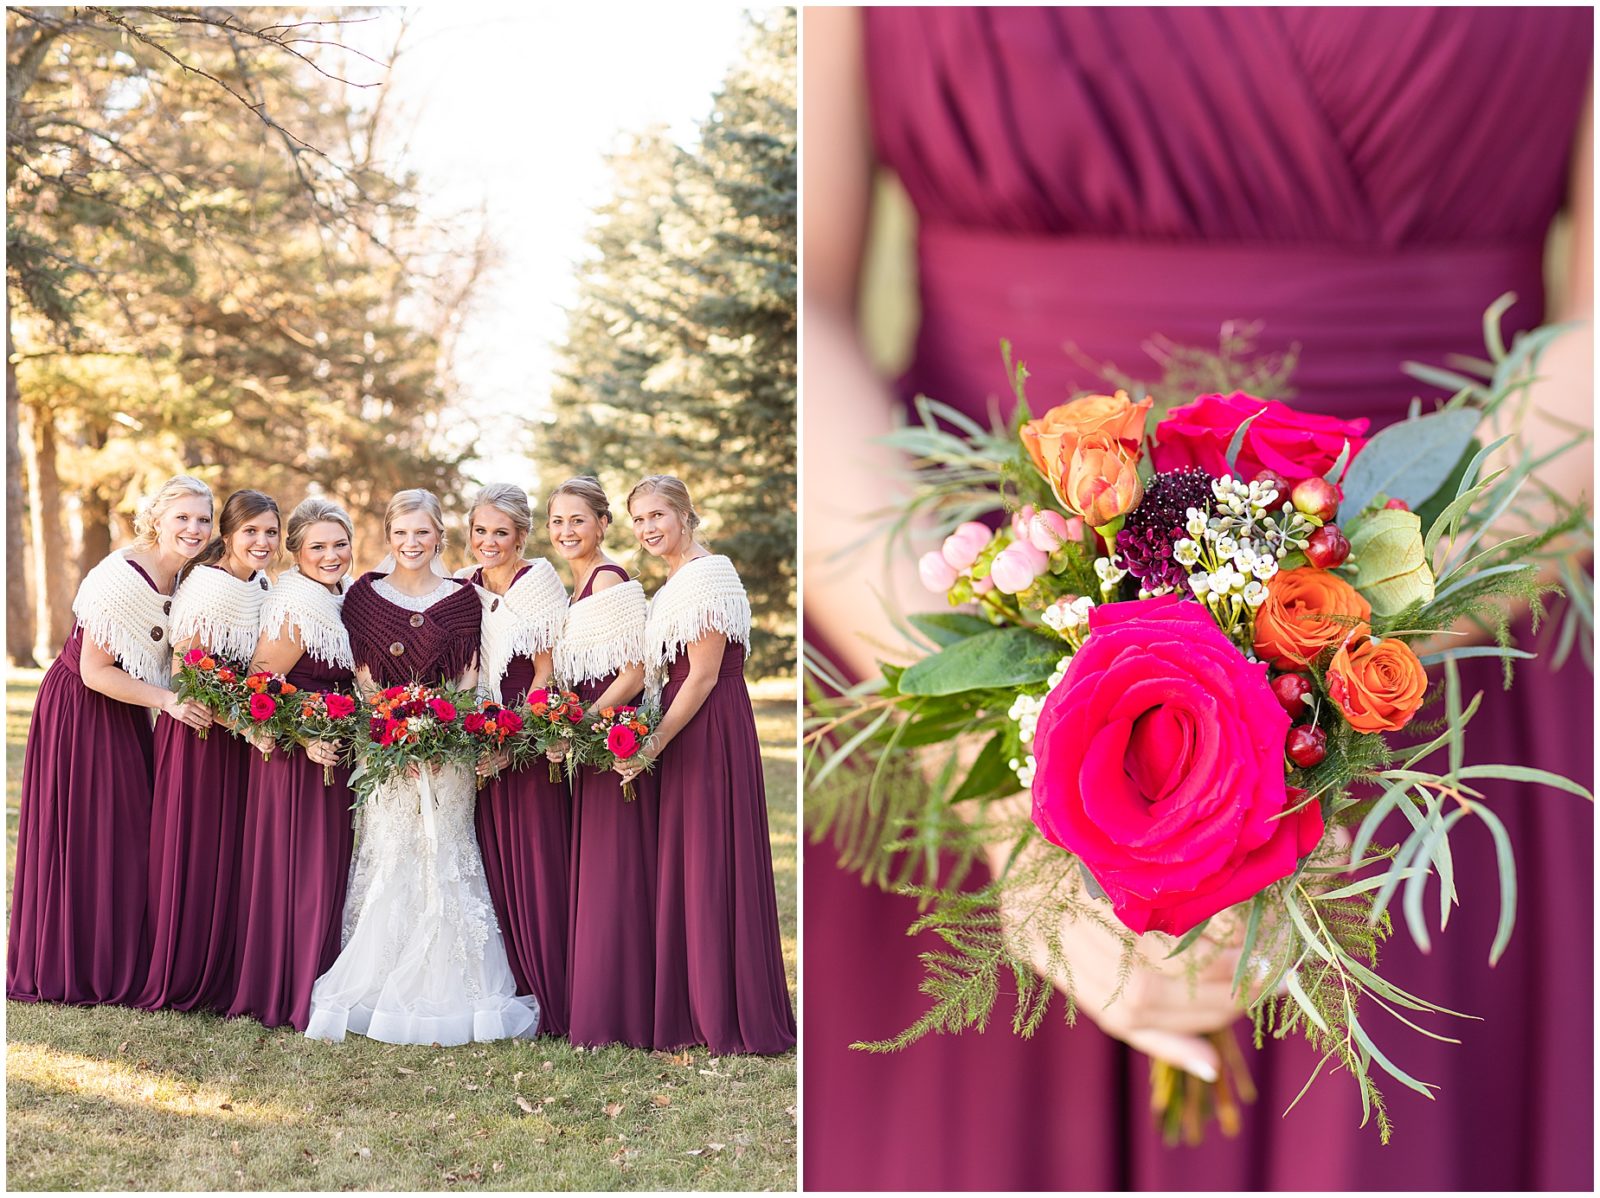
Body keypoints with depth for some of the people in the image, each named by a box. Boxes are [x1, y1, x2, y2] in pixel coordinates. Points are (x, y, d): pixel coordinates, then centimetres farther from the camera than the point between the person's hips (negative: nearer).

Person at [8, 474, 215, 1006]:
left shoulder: (181, 578, 1)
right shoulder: (121, 578, -24)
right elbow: (95, 671, -22)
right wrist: (169, 701, -25)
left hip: (123, 714, 8)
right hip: (80, 711, -8)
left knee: (129, 836, 12)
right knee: (83, 838, 0)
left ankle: (123, 964, 23)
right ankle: (75, 969, 13)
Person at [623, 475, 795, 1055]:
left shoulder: (708, 573, -13)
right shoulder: (673, 585, 18)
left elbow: (703, 675, -17)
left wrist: (653, 745, -17)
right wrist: (654, 740, 11)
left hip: (711, 731, -10)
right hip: (682, 732, 10)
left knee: (713, 863, -5)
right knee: (682, 866, 10)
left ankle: (734, 1018, 2)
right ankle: (695, 1009, 16)